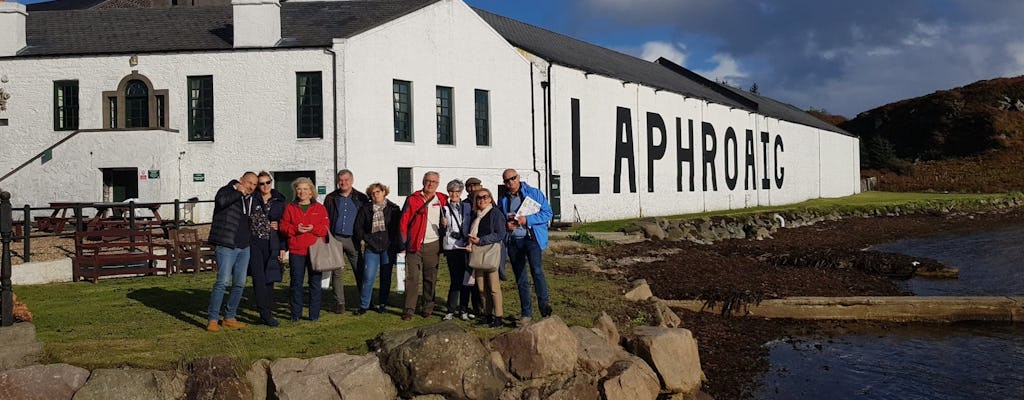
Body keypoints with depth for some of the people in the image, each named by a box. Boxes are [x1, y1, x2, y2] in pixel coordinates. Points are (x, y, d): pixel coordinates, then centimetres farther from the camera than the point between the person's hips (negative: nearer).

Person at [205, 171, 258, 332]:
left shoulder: (251, 199, 18)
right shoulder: (228, 190, -5)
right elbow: (220, 201, -29)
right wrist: (238, 192, -19)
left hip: (244, 247, 8)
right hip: (226, 246, -8)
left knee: (239, 284, 8)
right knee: (222, 282, -12)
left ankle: (230, 318, 18)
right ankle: (213, 319, -7)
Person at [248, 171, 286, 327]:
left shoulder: (279, 202, 9)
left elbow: (284, 225, 9)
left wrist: (283, 247, 4)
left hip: (271, 244, 2)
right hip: (254, 242, -2)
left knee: (269, 278, 4)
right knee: (259, 277, -11)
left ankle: (267, 313, 12)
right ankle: (264, 312, -12)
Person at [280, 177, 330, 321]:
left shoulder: (319, 208, 8)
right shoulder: (290, 208, 9)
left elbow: (326, 228, 2)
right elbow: (284, 226, 4)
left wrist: (313, 228, -16)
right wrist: (296, 229, -14)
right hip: (296, 251, 0)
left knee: (315, 283, 2)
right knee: (296, 283, 3)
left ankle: (314, 314, 10)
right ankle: (296, 314, 12)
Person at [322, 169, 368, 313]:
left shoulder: (361, 199, 7)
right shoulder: (331, 198, 9)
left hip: (353, 240, -1)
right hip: (335, 239, 1)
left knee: (359, 271, -1)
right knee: (336, 272, 2)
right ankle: (340, 302, 8)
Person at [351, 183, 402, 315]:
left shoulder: (393, 209, 2)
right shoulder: (366, 209, 6)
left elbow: (398, 227, 2)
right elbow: (358, 225, 10)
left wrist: (398, 245, -2)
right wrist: (362, 240, 0)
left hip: (388, 248, 0)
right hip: (371, 247, 0)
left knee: (386, 278, 7)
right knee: (368, 278, -6)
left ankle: (382, 304, 18)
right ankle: (363, 306, 1)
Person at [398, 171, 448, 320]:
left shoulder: (442, 200, 8)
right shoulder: (413, 199, 0)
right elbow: (403, 222, -1)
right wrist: (403, 243, -6)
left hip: (433, 245, 2)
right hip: (414, 245, -2)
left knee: (430, 279, 8)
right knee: (412, 278, -5)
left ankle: (428, 308, 17)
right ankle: (409, 310, -2)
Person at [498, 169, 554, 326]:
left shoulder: (534, 193, -1)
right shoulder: (503, 200, 12)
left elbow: (547, 213, -5)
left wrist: (527, 219, -17)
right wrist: (506, 225, -3)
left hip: (532, 238, -5)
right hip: (513, 241, 5)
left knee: (536, 270, -26)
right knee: (520, 279, 8)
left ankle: (544, 304, -19)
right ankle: (526, 313, 15)